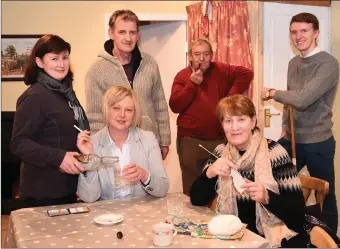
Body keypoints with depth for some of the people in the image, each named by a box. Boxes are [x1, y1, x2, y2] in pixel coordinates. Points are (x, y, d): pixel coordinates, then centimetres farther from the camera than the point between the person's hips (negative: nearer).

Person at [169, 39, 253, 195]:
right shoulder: (182, 76, 1)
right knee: (192, 189, 8)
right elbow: (175, 106, -8)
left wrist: (231, 95, -10)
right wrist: (192, 83, -15)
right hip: (190, 140, -1)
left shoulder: (220, 70, 3)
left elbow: (246, 73, -3)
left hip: (219, 139, 1)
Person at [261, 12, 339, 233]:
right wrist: (285, 127, 14)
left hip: (317, 143, -7)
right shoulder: (293, 63, 9)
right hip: (291, 139, 7)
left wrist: (272, 93, -13)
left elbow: (302, 99, -27)